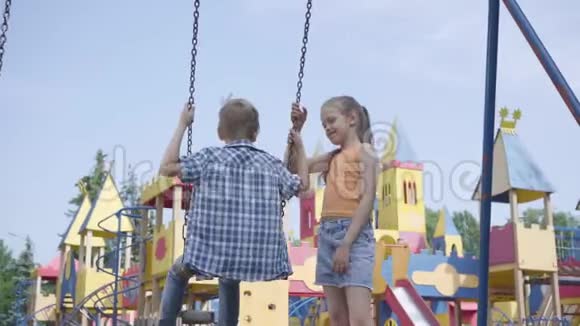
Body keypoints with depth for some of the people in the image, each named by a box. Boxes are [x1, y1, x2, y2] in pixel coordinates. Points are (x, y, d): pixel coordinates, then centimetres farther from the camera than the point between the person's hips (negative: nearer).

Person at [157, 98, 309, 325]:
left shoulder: (209, 157, -2)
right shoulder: (271, 164, 7)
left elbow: (166, 168, 1)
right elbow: (302, 185, 21)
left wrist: (182, 125, 7)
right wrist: (299, 148, 33)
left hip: (213, 254, -3)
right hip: (258, 259, 3)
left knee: (177, 273, 30)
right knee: (229, 281, 38)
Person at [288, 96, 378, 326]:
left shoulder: (365, 151, -1)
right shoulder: (332, 158, 19)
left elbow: (368, 199, -11)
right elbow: (293, 167, 25)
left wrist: (346, 244, -16)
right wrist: (296, 129, 14)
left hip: (355, 233, -7)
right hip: (327, 234, 7)